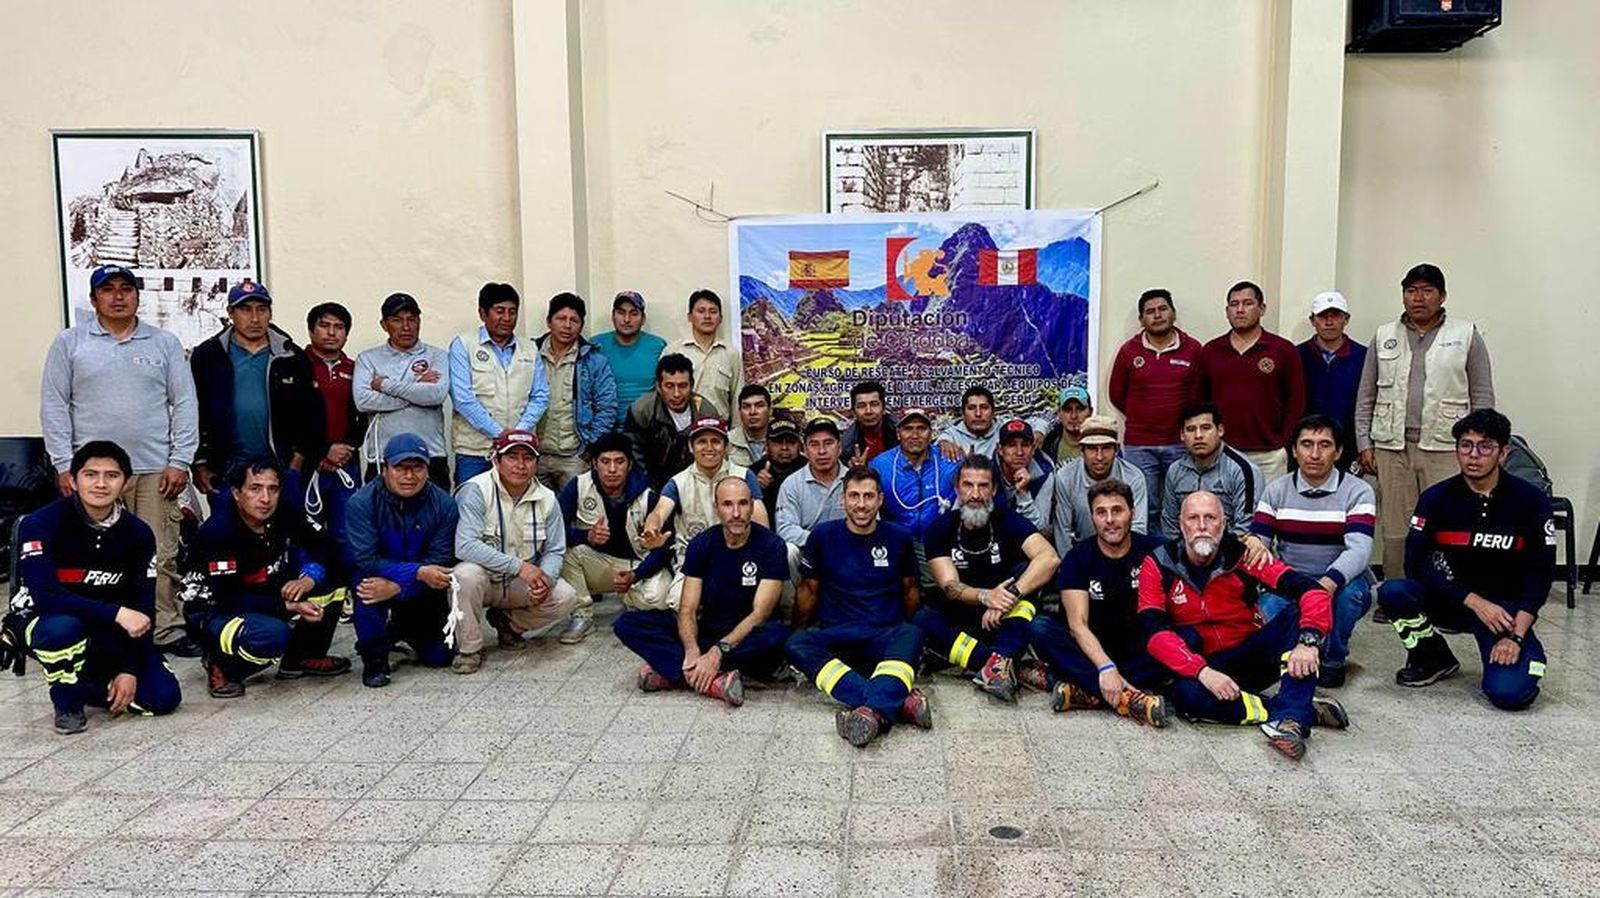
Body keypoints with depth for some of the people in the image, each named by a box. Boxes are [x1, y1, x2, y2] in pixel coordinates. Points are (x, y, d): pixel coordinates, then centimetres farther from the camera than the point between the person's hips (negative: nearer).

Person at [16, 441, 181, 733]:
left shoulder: (138, 533, -7)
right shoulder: (41, 524, -18)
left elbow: (142, 610, -5)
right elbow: (45, 597, -29)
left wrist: (129, 670, -12)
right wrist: (116, 613, -35)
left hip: (108, 635, 3)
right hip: (45, 623, -3)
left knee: (165, 696, -13)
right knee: (63, 627, -39)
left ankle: (86, 682, 16)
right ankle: (67, 701, -8)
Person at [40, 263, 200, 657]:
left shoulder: (164, 343, 9)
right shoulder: (70, 343, 8)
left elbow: (184, 404, 6)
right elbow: (54, 406, 5)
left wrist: (179, 461, -2)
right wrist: (64, 465, -3)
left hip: (155, 470, 0)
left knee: (162, 556, 0)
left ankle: (167, 631, 8)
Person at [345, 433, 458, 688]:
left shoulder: (443, 504, -16)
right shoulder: (361, 503, -19)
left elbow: (441, 561, -20)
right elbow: (367, 560, -26)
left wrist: (397, 587, -35)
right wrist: (418, 572, -37)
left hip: (422, 591, 2)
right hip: (382, 579, -2)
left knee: (439, 657, -2)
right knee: (367, 588, -36)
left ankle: (402, 629, 33)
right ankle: (374, 659, -9)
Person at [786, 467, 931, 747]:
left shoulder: (899, 537, 9)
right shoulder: (823, 535, 6)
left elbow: (910, 589, 20)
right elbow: (809, 589, 14)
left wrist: (906, 631, 13)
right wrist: (798, 630, 8)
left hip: (887, 636, 0)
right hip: (836, 637, 0)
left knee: (911, 634, -35)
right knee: (796, 645, -33)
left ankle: (871, 710, -57)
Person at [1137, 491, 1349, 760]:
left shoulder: (1243, 554, -9)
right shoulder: (1158, 566, -9)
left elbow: (1310, 590, -17)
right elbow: (1155, 632, -18)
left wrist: (1308, 641, -35)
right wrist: (1203, 672, -32)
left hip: (1254, 655, 1)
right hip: (1204, 665, -1)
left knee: (1297, 614, -22)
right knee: (1185, 695, -34)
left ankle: (1293, 716, -36)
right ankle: (1306, 708, -24)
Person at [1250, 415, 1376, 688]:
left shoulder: (1357, 491, -7)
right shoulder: (1276, 491, 2)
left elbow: (1359, 549, -23)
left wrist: (1329, 582, -43)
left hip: (1340, 583, -1)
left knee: (1349, 592, -36)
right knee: (1269, 608, -30)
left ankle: (1332, 661, -6)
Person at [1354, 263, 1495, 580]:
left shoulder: (1467, 335, 6)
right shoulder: (1384, 336, 12)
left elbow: (1483, 396, 5)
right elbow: (1366, 396, 12)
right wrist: (1364, 444, 5)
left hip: (1446, 448, -2)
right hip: (1392, 447, 2)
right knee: (1395, 531, 5)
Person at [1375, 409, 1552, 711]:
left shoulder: (1531, 501, -7)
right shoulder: (1436, 498, -6)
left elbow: (1539, 573, -8)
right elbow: (1416, 563, -13)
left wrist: (1516, 636, -17)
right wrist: (1475, 601, -21)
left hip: (1506, 607, -2)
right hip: (1450, 598, 2)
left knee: (1509, 693, -25)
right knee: (1391, 592, -28)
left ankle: (1526, 649, 13)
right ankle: (1432, 656, 2)